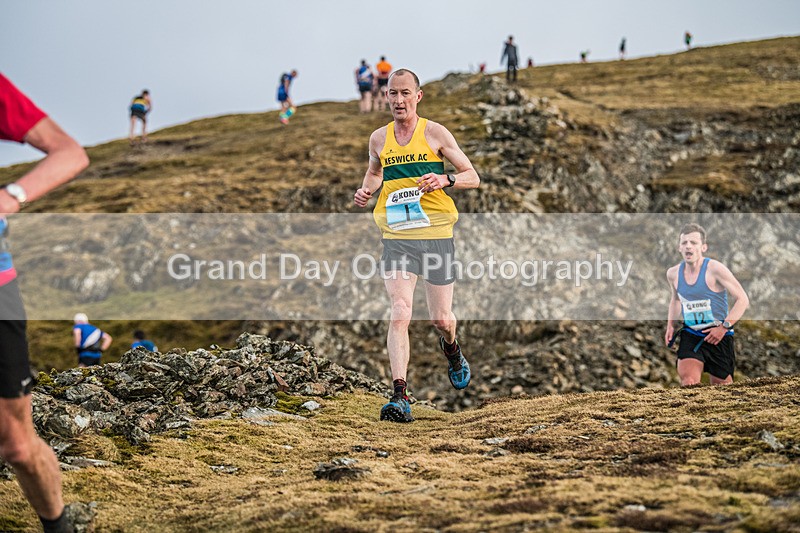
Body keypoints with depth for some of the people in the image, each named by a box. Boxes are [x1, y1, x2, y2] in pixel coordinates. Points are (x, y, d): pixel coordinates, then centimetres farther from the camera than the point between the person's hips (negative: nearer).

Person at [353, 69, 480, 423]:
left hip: (436, 235, -1)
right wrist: (366, 190, 7)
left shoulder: (435, 133, -2)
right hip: (396, 238, 1)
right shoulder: (379, 138, 7)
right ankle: (399, 397, -19)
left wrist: (445, 180, -19)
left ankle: (451, 350, 45)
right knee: (400, 314, -16)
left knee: (441, 319, 7)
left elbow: (473, 177, 1)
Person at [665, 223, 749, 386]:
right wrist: (670, 325, 12)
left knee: (722, 384, 6)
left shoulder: (715, 269, -15)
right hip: (690, 335, 3)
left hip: (718, 336, -3)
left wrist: (724, 327, -22)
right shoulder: (673, 273, 1)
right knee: (688, 381, -18)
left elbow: (743, 299, -14)